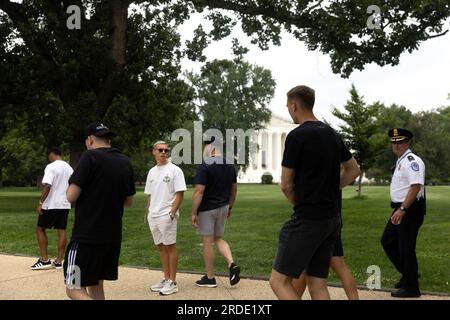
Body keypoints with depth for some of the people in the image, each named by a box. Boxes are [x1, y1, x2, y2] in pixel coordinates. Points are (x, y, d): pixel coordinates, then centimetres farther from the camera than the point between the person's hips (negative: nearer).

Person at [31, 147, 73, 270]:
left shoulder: (51, 167, -11)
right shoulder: (69, 168, 11)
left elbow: (47, 186, -19)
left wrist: (41, 203, -16)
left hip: (51, 205, -6)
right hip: (65, 205, 6)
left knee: (40, 229, 6)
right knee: (62, 231, 6)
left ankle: (44, 260, 3)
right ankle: (59, 261, 7)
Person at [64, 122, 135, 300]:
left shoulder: (90, 157, -11)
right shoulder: (125, 162, 8)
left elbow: (71, 196, -14)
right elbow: (129, 202, 15)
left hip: (87, 236, -7)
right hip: (113, 236, 7)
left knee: (75, 290, 0)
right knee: (95, 285, 18)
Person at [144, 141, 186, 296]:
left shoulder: (174, 170, -6)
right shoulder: (152, 171, 14)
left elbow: (180, 194, -10)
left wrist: (172, 213, -17)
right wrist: (147, 213, 13)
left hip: (167, 215, -6)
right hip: (153, 216, 7)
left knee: (170, 247, -2)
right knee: (161, 247, 12)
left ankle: (172, 282, 5)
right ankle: (166, 278, 22)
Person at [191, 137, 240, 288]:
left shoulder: (205, 166, -16)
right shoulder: (229, 165, 6)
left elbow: (199, 192, -20)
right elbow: (234, 189, 13)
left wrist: (194, 213, -14)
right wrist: (230, 207, 23)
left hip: (207, 209, -7)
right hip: (223, 207, 7)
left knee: (208, 243, 4)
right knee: (218, 239, 20)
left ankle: (210, 278, 13)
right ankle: (232, 264, -1)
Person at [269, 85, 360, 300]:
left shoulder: (296, 136, -13)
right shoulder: (332, 134, 11)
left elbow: (286, 185, -8)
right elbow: (353, 170, 22)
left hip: (307, 220, -8)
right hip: (331, 219, 8)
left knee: (279, 281, -1)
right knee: (317, 285, 13)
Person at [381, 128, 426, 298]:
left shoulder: (412, 161, -16)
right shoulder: (400, 161, 15)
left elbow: (416, 187, -25)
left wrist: (402, 209, -27)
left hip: (409, 210, -10)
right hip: (400, 210, 10)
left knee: (406, 248, -2)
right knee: (387, 241, 14)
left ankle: (411, 288, 12)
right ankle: (408, 273, 27)